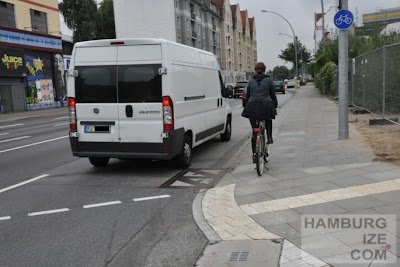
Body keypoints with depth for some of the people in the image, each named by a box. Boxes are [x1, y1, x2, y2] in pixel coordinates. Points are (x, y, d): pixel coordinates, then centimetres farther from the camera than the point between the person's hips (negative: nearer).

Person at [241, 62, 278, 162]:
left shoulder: (251, 81, 8)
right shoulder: (269, 80, 2)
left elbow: (247, 96, 12)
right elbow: (273, 95, 5)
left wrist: (246, 106, 23)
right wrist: (275, 105, 19)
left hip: (252, 107, 2)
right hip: (266, 106, -1)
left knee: (254, 132, 6)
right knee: (268, 119, 35)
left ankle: (254, 154, 4)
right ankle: (269, 137, 24)